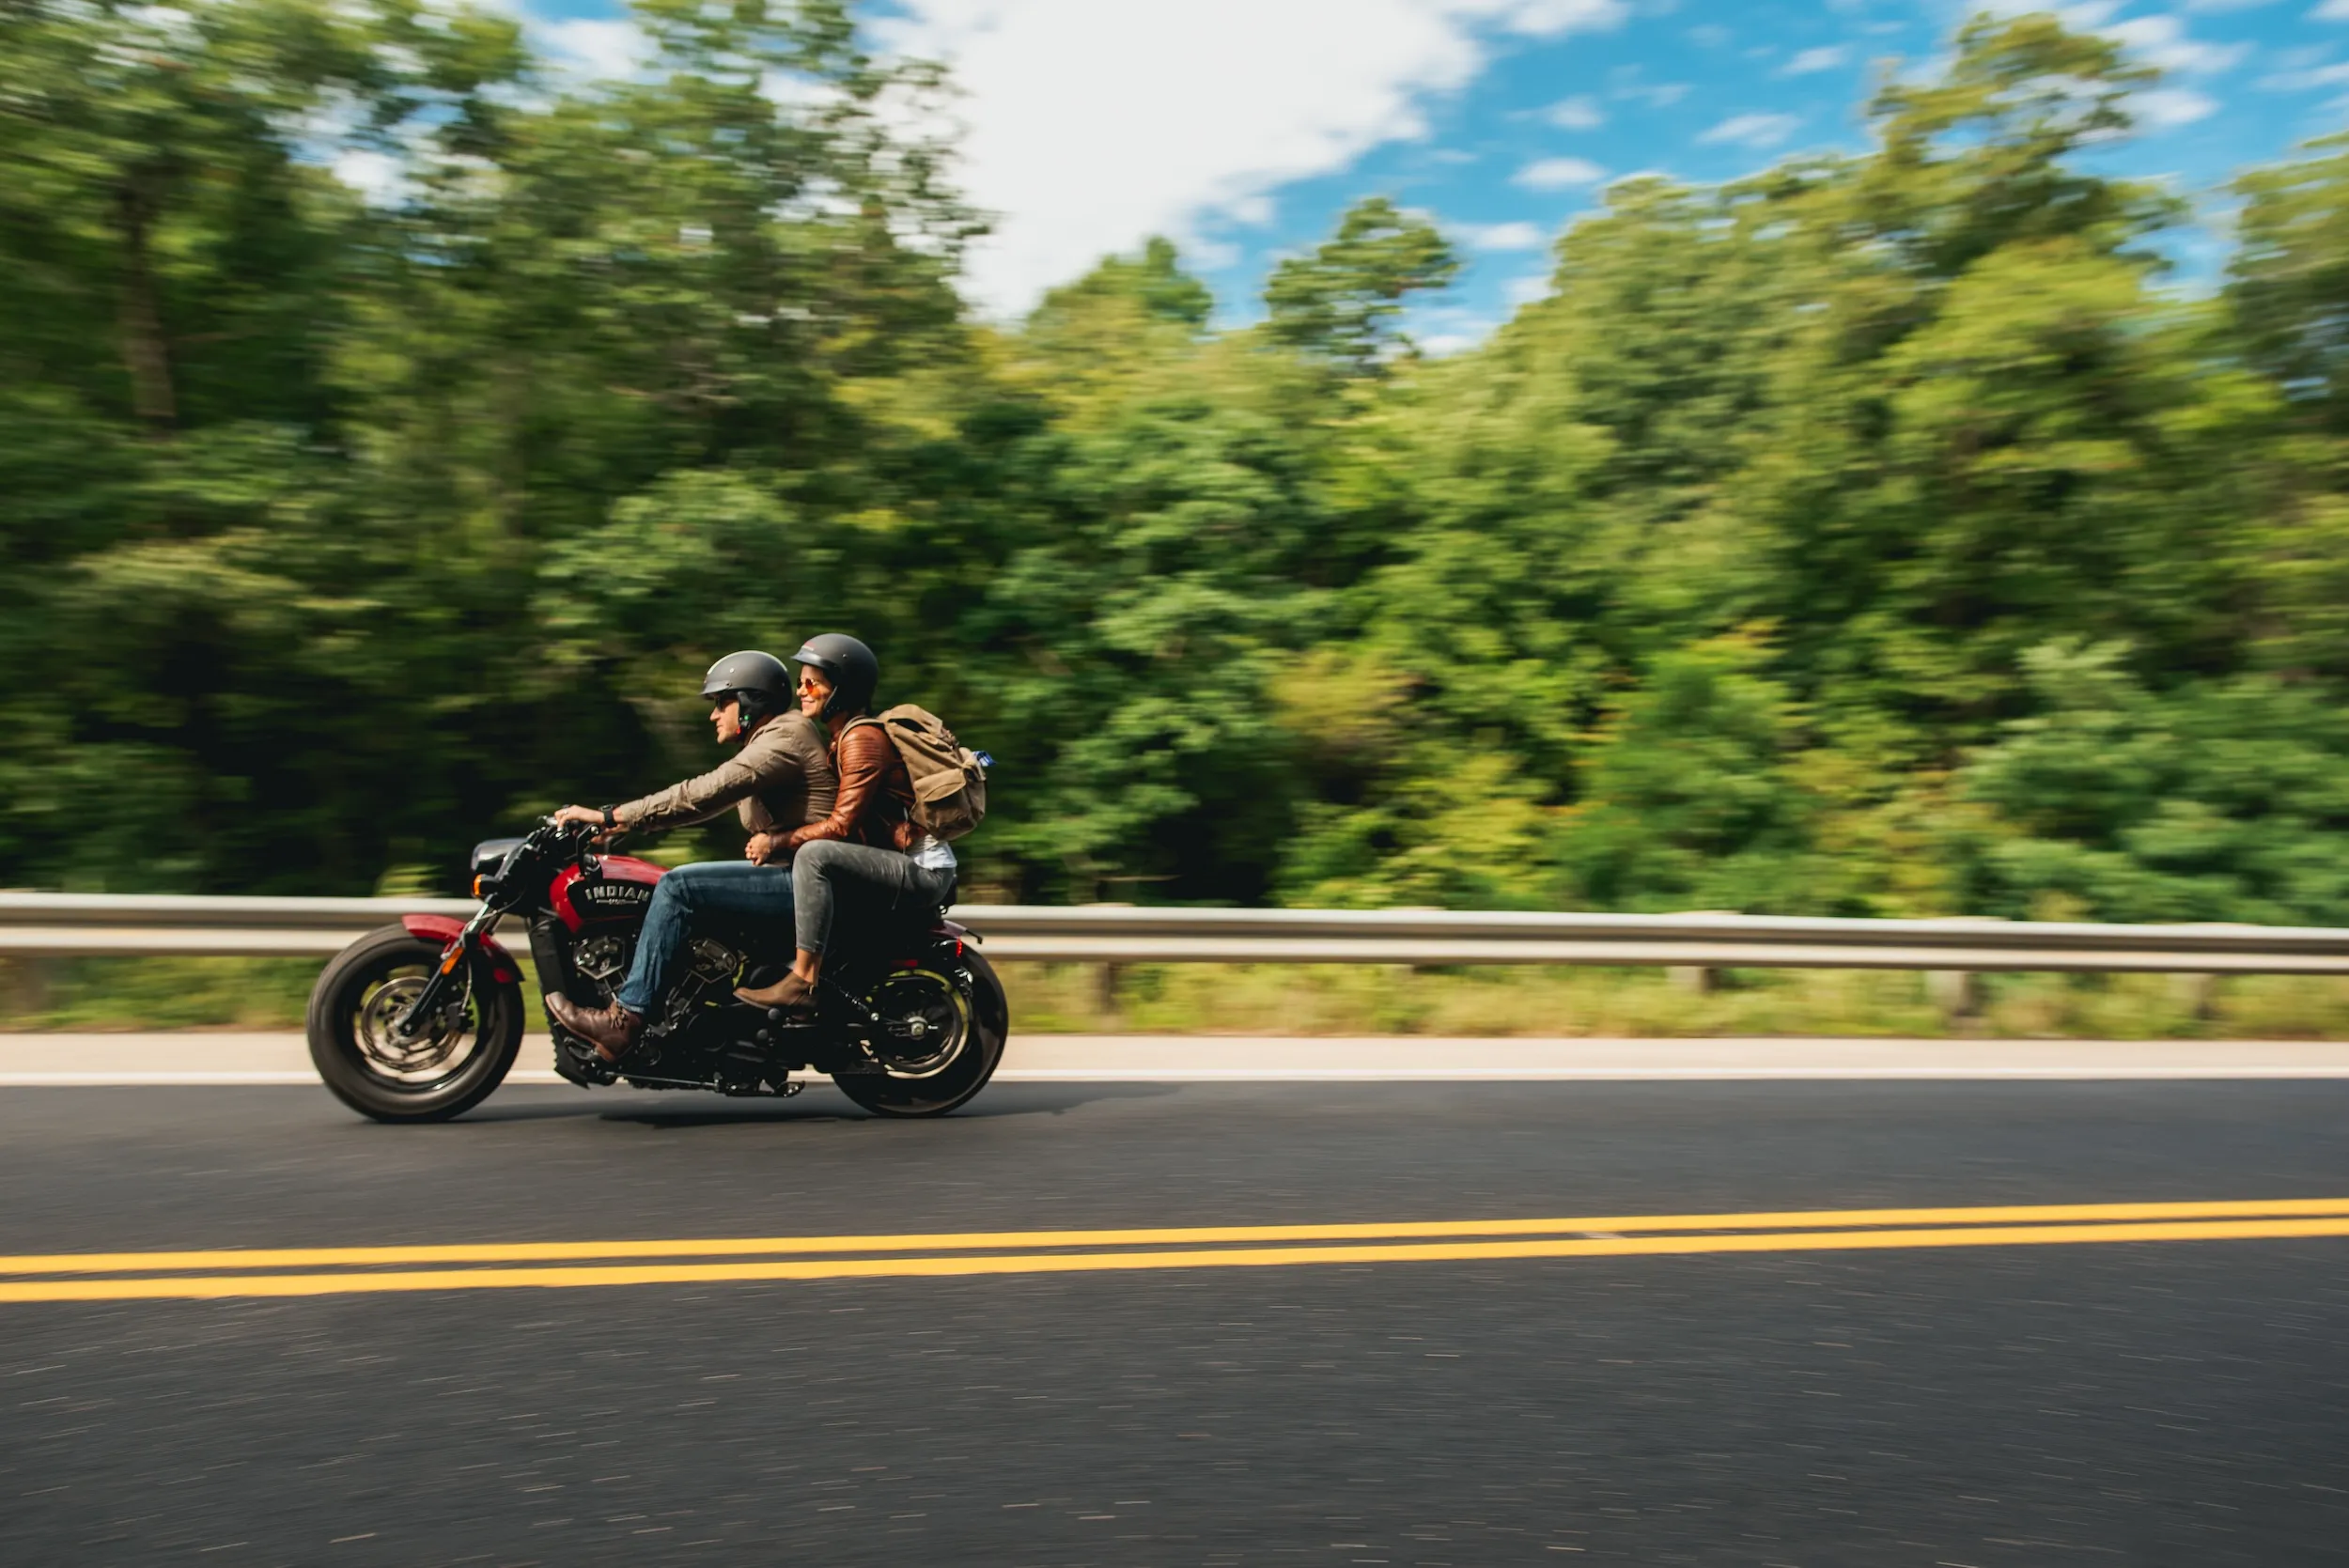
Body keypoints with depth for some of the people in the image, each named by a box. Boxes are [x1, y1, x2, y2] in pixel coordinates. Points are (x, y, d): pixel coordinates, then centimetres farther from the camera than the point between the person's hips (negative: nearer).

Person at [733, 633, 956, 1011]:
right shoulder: (844, 736, 16)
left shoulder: (862, 738, -14)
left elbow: (842, 824, -20)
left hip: (921, 870, -11)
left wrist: (780, 841, -16)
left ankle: (803, 982, -24)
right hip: (904, 866, 11)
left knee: (814, 855, -27)